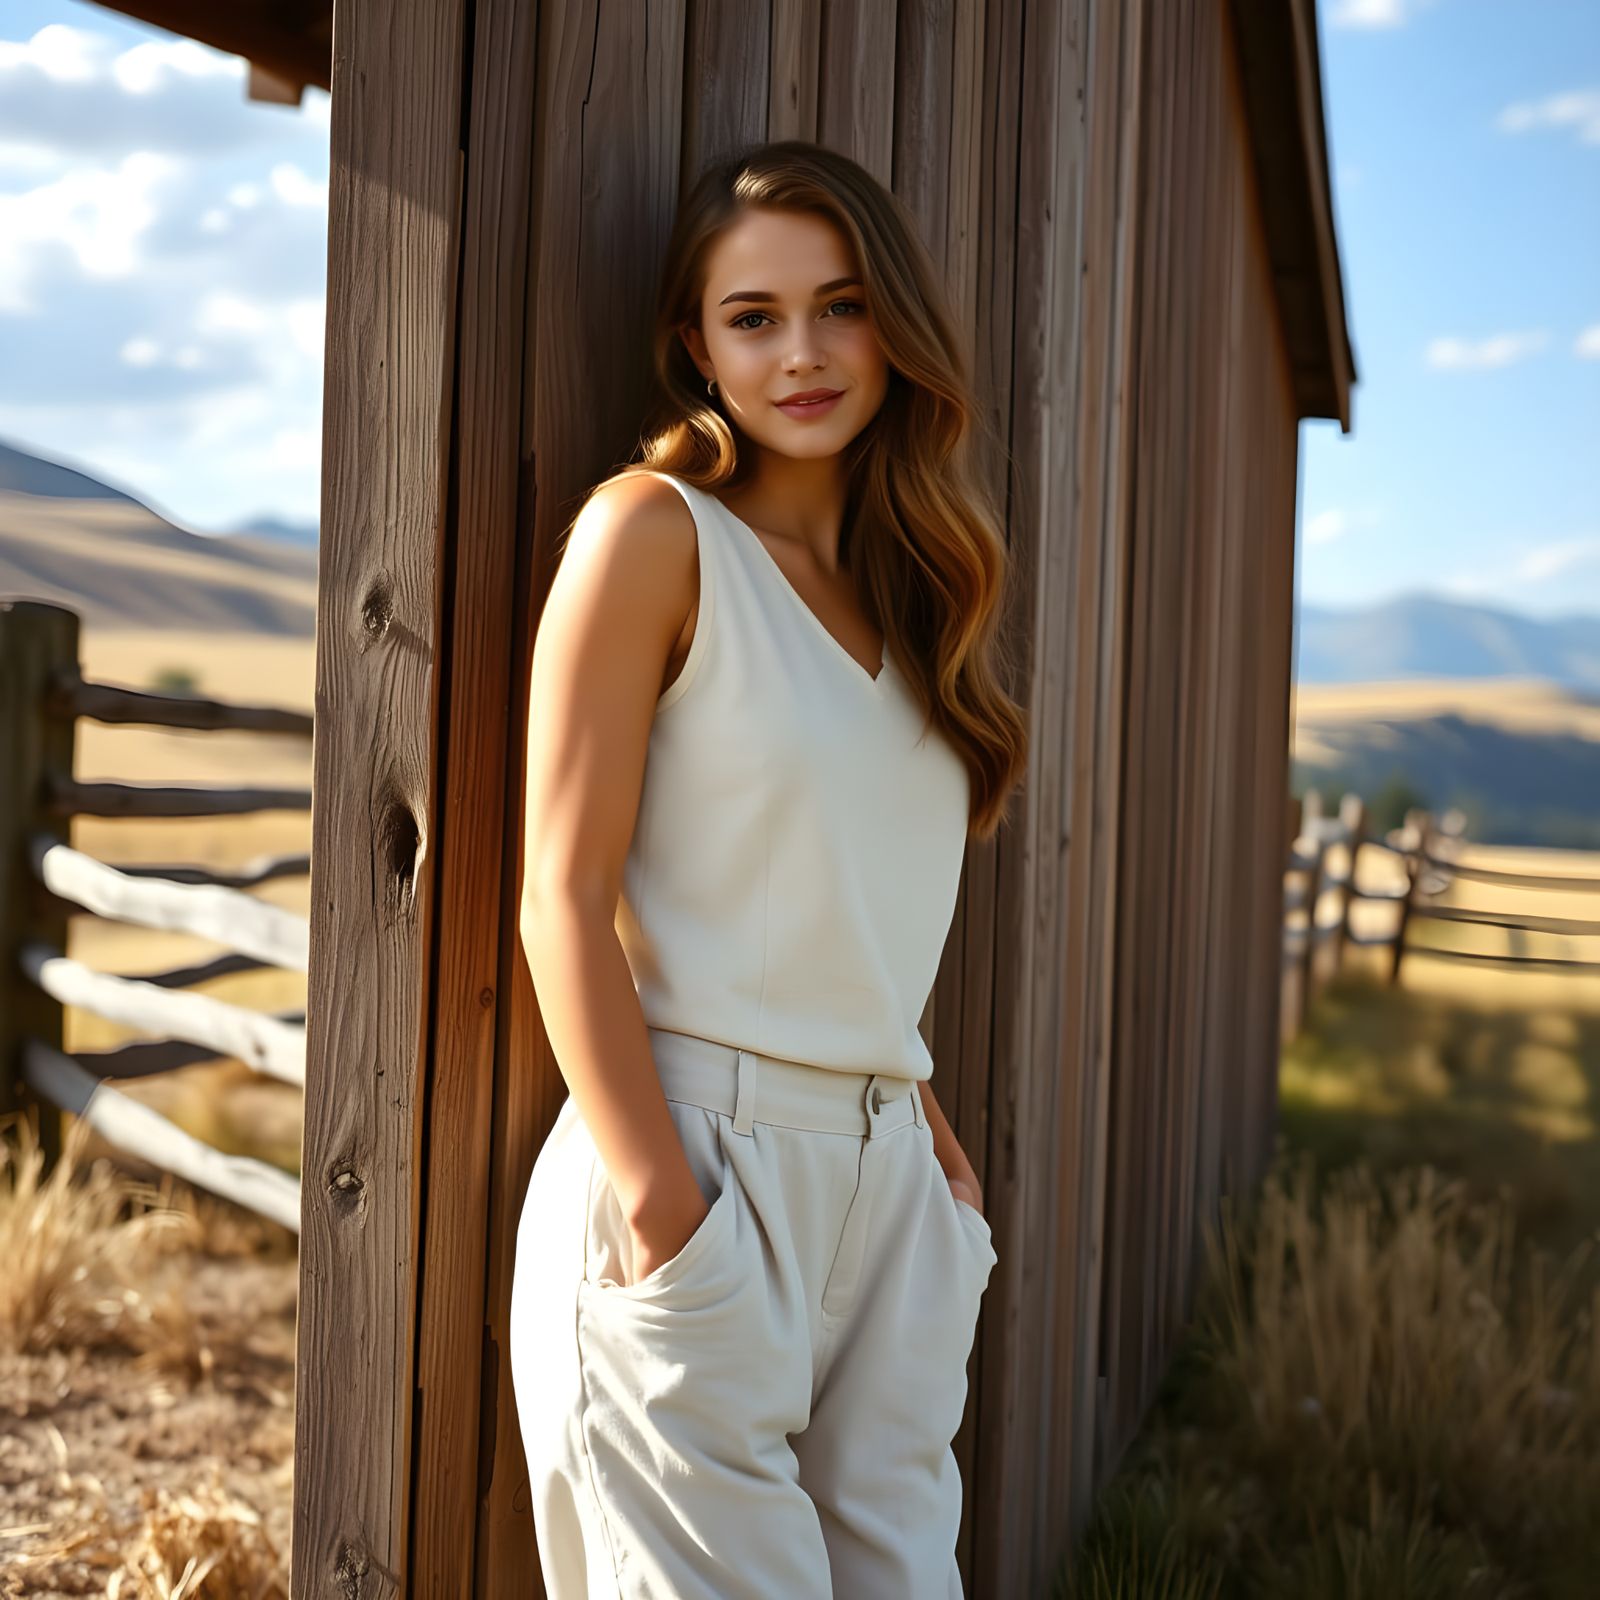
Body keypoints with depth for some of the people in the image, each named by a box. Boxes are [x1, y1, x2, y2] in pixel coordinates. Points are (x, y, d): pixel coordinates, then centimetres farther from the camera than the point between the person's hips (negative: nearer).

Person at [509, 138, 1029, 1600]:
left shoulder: (901, 577, 15)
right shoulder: (654, 531, -5)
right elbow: (564, 893, -10)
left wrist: (934, 1137, 11)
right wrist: (658, 1208, -16)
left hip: (884, 1173, 6)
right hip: (699, 1145, -6)